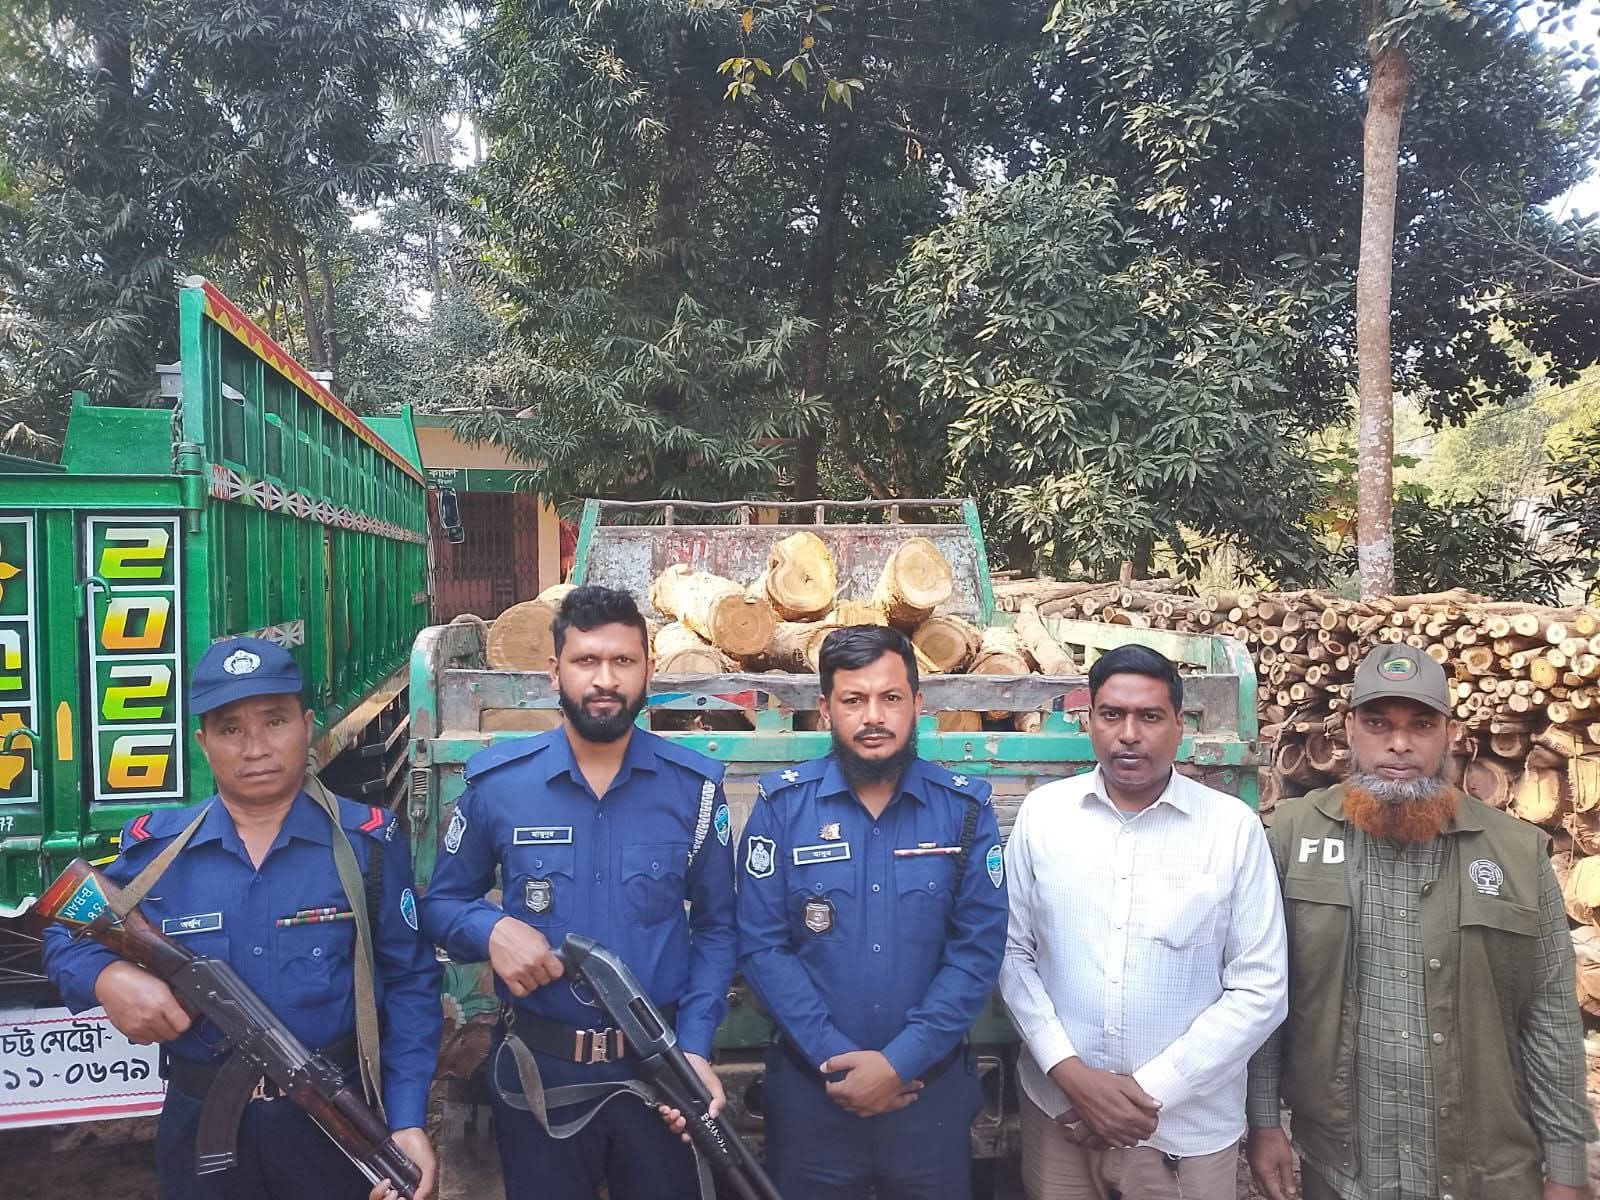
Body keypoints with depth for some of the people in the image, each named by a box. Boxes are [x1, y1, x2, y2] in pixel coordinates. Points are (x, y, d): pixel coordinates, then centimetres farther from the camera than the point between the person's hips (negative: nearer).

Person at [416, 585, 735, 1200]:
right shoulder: (496, 782, -7)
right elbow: (441, 902, 5)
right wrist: (490, 929, -17)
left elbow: (716, 925, 1)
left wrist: (694, 1046, -10)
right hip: (536, 1069, 0)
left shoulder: (694, 787, -6)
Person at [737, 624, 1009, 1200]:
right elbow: (762, 946, -8)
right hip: (811, 1086, 0)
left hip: (932, 1086, 1)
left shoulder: (965, 807, -3)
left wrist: (900, 1062, -13)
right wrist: (835, 1059, -14)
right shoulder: (782, 805, -6)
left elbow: (978, 948, -7)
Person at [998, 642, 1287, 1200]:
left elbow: (1260, 991, -6)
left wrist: (1150, 1090, -11)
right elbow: (1012, 952, 1)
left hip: (1186, 1128, -1)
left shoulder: (1234, 827, -7)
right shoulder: (1041, 813, -3)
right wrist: (1069, 1071, -10)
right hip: (1057, 1111, 1)